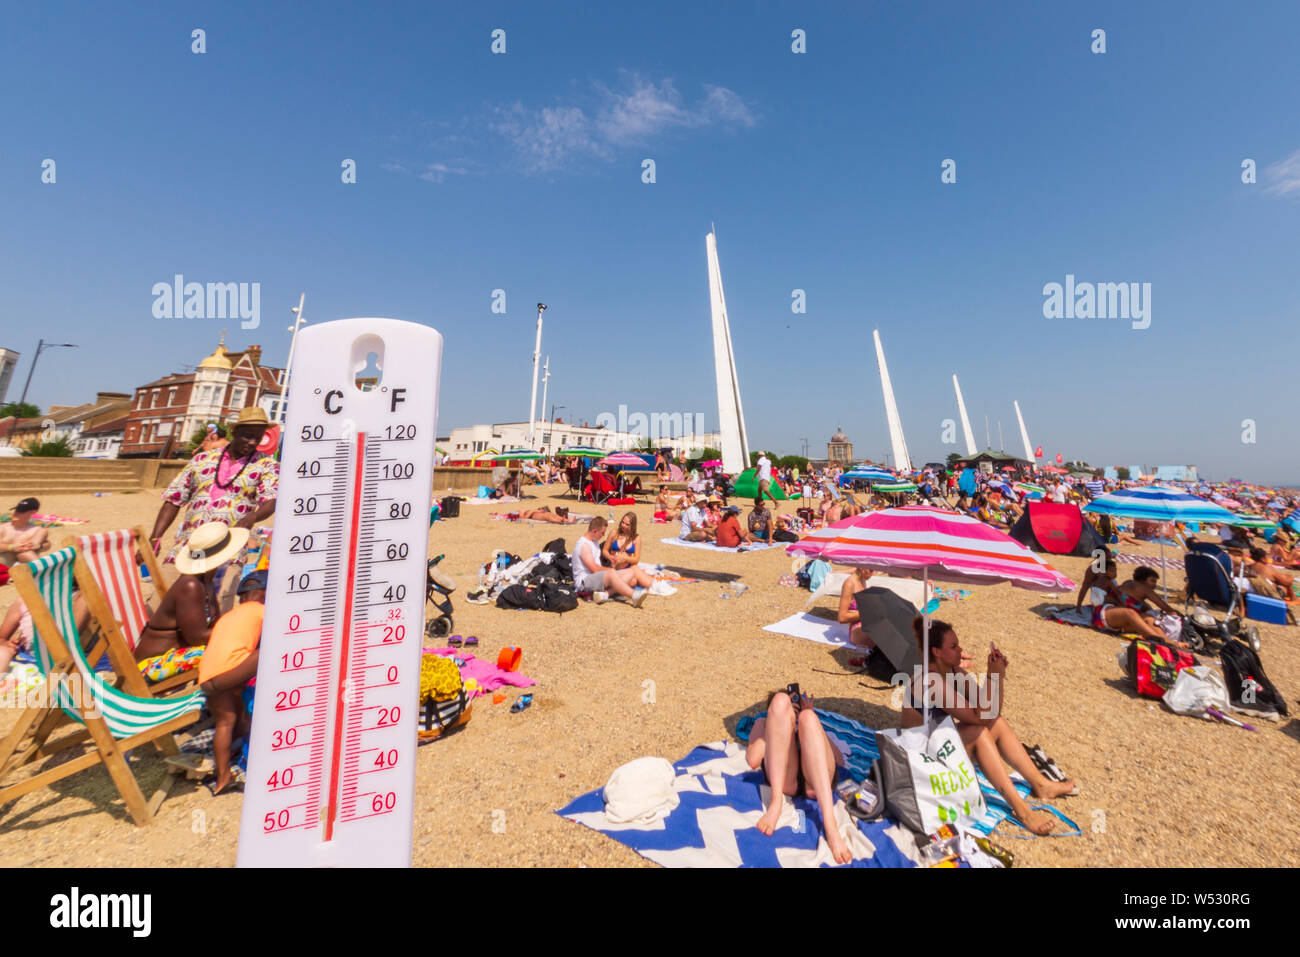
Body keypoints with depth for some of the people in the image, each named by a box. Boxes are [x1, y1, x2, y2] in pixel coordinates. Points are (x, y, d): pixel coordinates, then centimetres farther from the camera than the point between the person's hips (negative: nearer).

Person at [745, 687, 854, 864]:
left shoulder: (809, 721, 38)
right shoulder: (762, 722, 35)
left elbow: (839, 760, 16)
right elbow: (753, 760, 12)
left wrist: (809, 715, 14)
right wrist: (778, 723, 13)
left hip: (817, 779, 1)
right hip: (782, 778, 0)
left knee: (808, 717, -24)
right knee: (780, 700, -15)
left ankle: (830, 825, -36)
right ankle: (776, 802, -26)